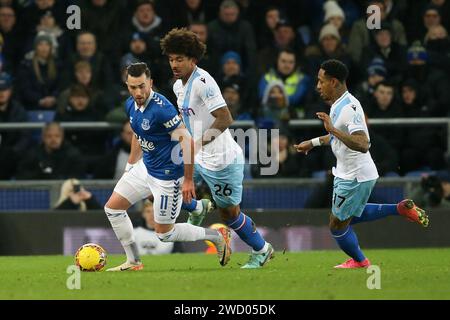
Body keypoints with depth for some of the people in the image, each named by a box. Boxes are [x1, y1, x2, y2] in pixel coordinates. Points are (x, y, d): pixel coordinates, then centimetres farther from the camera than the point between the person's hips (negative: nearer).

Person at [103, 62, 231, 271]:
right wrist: (129, 168, 21)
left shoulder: (161, 108, -27)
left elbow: (187, 140, -27)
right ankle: (133, 261, 17)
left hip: (167, 175, -8)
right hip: (145, 168, 8)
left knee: (164, 234, 1)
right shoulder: (131, 105, -1)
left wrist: (188, 180, -25)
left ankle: (217, 236, 19)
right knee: (112, 207, 7)